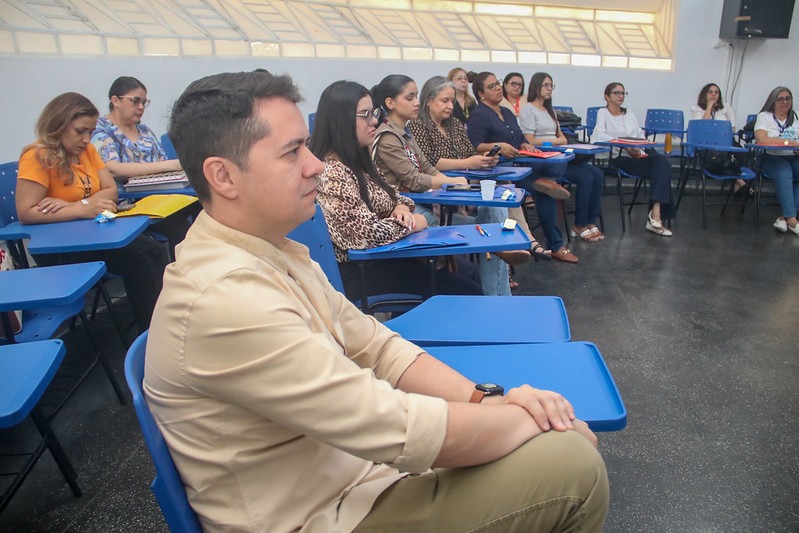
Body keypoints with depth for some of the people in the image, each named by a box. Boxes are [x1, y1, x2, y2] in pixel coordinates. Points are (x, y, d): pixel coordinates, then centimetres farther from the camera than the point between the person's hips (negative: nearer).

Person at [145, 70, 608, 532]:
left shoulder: (276, 254, 3)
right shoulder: (223, 297, -28)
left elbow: (377, 347, 3)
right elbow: (401, 429, -28)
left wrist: (489, 398, -10)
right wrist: (529, 419, -13)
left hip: (364, 462, 8)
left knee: (567, 443, 7)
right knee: (571, 462, -13)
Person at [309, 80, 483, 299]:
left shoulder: (358, 160, 7)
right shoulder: (332, 173, -22)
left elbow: (390, 194, 20)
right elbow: (369, 233, -28)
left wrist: (401, 208, -3)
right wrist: (411, 223, -11)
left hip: (380, 256, 9)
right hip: (359, 273, -9)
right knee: (468, 292, -9)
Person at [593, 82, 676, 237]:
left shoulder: (630, 114, 26)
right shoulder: (603, 113, 7)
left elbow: (641, 136, 17)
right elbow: (600, 135, -12)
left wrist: (639, 150, -6)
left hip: (637, 155, 5)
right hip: (618, 157, -5)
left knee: (662, 161, -27)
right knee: (660, 171, -25)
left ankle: (656, 214, -35)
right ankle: (655, 216, -23)